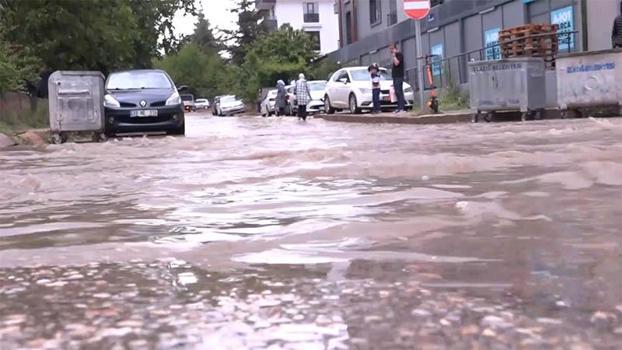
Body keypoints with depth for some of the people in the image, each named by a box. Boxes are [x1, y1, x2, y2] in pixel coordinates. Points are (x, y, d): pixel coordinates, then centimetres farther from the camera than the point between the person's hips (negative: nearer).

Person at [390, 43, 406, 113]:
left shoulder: (399, 54, -7)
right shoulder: (396, 55, 21)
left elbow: (396, 63, -19)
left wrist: (394, 55, -13)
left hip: (399, 76, -10)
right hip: (395, 76, 10)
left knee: (399, 92, -15)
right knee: (397, 92, 7)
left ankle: (402, 108, -20)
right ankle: (399, 107, 7)